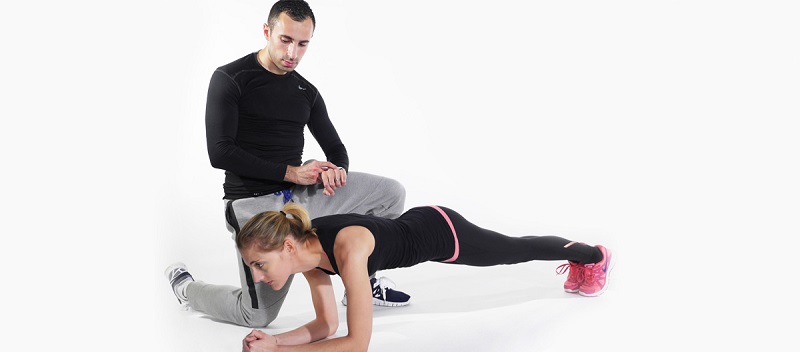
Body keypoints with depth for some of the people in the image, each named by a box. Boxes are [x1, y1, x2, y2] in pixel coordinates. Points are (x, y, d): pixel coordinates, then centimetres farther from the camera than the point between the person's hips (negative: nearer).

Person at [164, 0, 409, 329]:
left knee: (391, 193, -1)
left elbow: (335, 149, 15)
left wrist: (336, 170, -12)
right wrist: (290, 172, -20)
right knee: (258, 315, -8)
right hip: (254, 203, -6)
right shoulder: (230, 79, -9)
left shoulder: (306, 92, 10)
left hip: (300, 195, 6)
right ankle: (185, 286, 22)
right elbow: (220, 153, -17)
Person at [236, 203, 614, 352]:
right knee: (513, 252, 31)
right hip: (417, 227, 6)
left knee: (518, 250, 23)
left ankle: (595, 256, 53)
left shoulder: (348, 249, -44)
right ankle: (580, 259, 59)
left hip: (441, 232, -6)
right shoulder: (307, 248, -20)